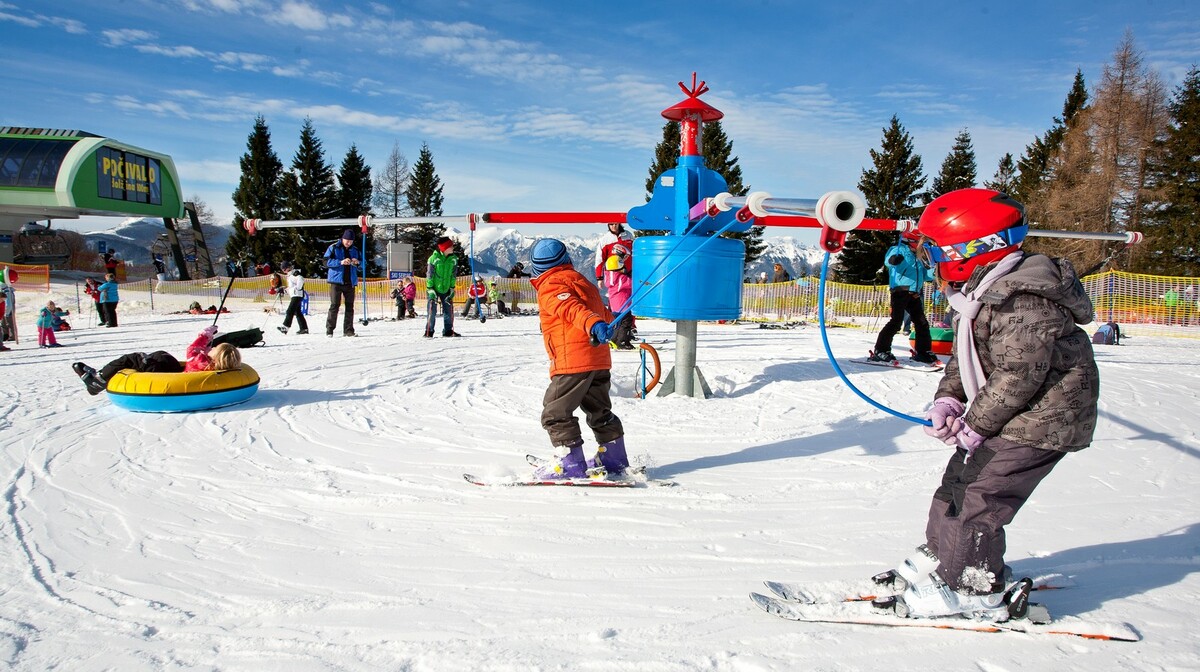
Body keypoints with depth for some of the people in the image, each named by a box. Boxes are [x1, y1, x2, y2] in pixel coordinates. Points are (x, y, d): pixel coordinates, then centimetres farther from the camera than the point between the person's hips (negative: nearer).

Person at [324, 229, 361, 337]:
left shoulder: (355, 250, 13)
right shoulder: (333, 248, 2)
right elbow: (326, 262, -7)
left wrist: (357, 263, -4)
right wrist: (340, 262, -19)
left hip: (350, 282, 4)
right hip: (336, 281, -4)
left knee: (350, 307, 4)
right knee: (334, 306, -6)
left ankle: (348, 330, 8)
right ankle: (329, 329, 0)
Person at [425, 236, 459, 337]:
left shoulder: (453, 259, -1)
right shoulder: (434, 258, -13)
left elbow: (453, 275, 6)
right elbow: (429, 275, -10)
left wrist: (452, 288, 2)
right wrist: (430, 289, -12)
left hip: (446, 289, 4)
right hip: (434, 288, -4)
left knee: (449, 310, 6)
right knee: (432, 311, -4)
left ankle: (448, 330, 19)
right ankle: (429, 331, 7)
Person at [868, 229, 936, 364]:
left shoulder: (916, 258, 25)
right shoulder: (900, 250, 0)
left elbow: (925, 274, 31)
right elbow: (888, 260, -21)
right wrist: (893, 259, -44)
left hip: (914, 294, 9)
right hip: (901, 291, -9)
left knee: (922, 323, 10)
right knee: (896, 322, -15)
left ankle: (923, 352, 22)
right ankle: (880, 351, -11)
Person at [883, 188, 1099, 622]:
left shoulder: (1024, 302, -25)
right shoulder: (980, 296, 9)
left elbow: (1018, 375, -27)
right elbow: (965, 358, 12)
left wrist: (974, 424, -20)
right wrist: (948, 400, -4)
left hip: (1038, 423, -10)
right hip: (1009, 420, 10)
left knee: (976, 500, -7)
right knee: (957, 482, 15)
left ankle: (975, 591, 6)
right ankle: (940, 560, 30)